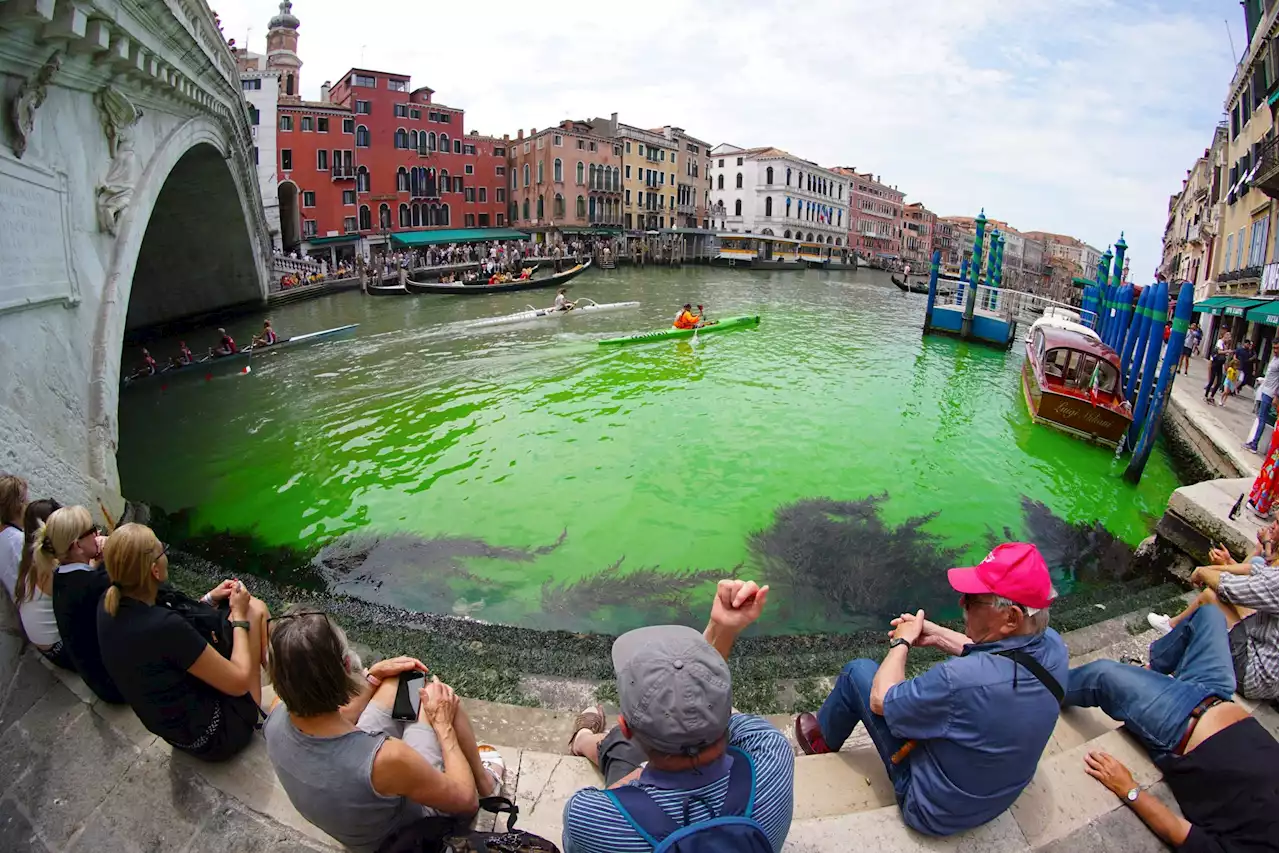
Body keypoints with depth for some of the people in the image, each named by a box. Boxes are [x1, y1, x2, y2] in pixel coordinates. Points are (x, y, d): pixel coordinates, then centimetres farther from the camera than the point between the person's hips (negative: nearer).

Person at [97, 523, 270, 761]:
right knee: (254, 611, 0)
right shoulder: (163, 626, -33)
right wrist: (239, 616, -11)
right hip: (213, 731, -8)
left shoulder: (108, 606, -9)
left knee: (255, 608, 8)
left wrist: (209, 600, 6)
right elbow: (239, 682, -22)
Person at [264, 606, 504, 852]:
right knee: (436, 692, 1)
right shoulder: (385, 758, -43)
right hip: (405, 831, -5)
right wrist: (443, 724, -14)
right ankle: (484, 780, 25)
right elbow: (465, 798, -23)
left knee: (399, 682, 8)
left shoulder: (276, 717, -25)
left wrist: (374, 676, 2)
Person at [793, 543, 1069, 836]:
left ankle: (823, 742, 32)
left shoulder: (961, 679, -41)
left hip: (932, 807, -7)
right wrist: (938, 636, 1)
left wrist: (902, 642, -8)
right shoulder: (1053, 645, -20)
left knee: (858, 672, 2)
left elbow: (880, 700, -22)